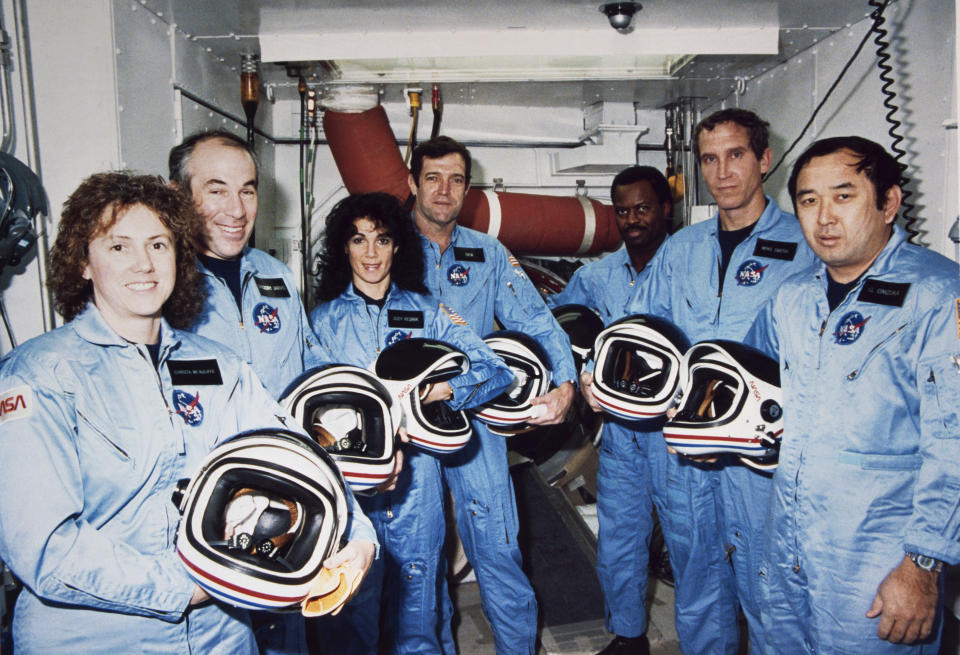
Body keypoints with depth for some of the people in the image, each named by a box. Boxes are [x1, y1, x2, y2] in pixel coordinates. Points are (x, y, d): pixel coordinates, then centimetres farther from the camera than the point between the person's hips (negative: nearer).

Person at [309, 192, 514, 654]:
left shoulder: (427, 312, 6)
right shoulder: (323, 318, 7)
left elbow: (494, 370, -3)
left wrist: (438, 390, -20)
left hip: (415, 482, 0)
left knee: (416, 617, 9)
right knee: (354, 609, 8)